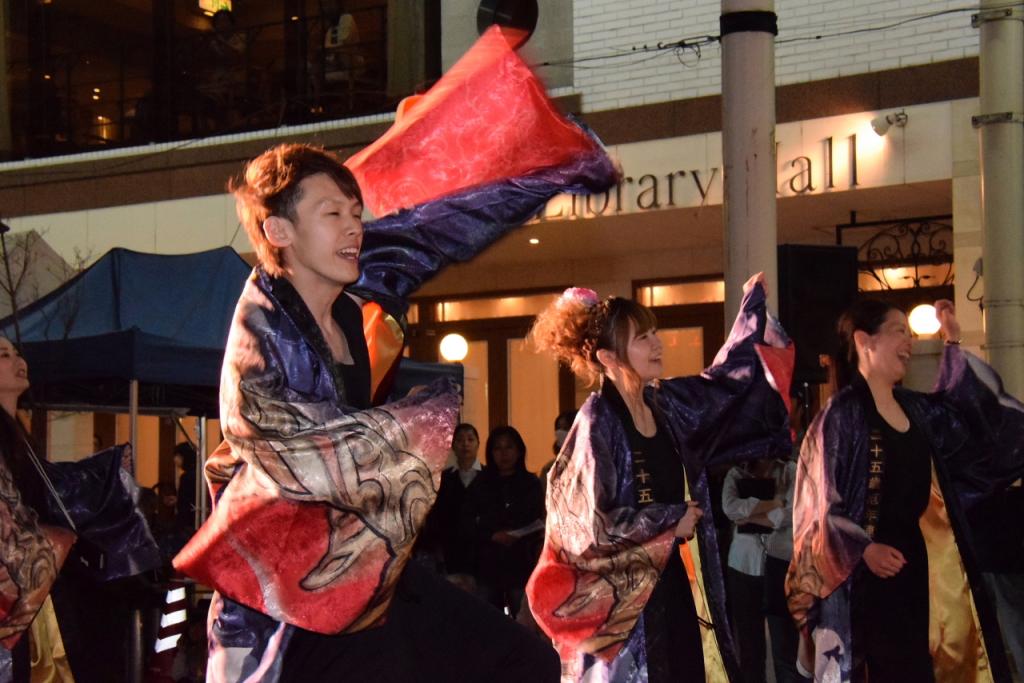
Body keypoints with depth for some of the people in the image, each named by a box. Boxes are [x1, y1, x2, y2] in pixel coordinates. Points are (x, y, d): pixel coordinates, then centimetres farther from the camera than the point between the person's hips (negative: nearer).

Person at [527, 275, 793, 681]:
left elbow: (725, 382, 24)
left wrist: (753, 302, 26)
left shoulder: (664, 404, 6)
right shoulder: (597, 422, -13)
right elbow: (593, 522, -17)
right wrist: (673, 521, -8)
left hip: (675, 581, 7)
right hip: (624, 594, -7)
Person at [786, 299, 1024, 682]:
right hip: (866, 572, -7)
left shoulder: (913, 408, 10)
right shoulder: (842, 414, -10)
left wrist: (953, 344, 23)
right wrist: (864, 549, -26)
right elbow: (821, 499, -14)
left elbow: (955, 411, 31)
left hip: (915, 563, 7)